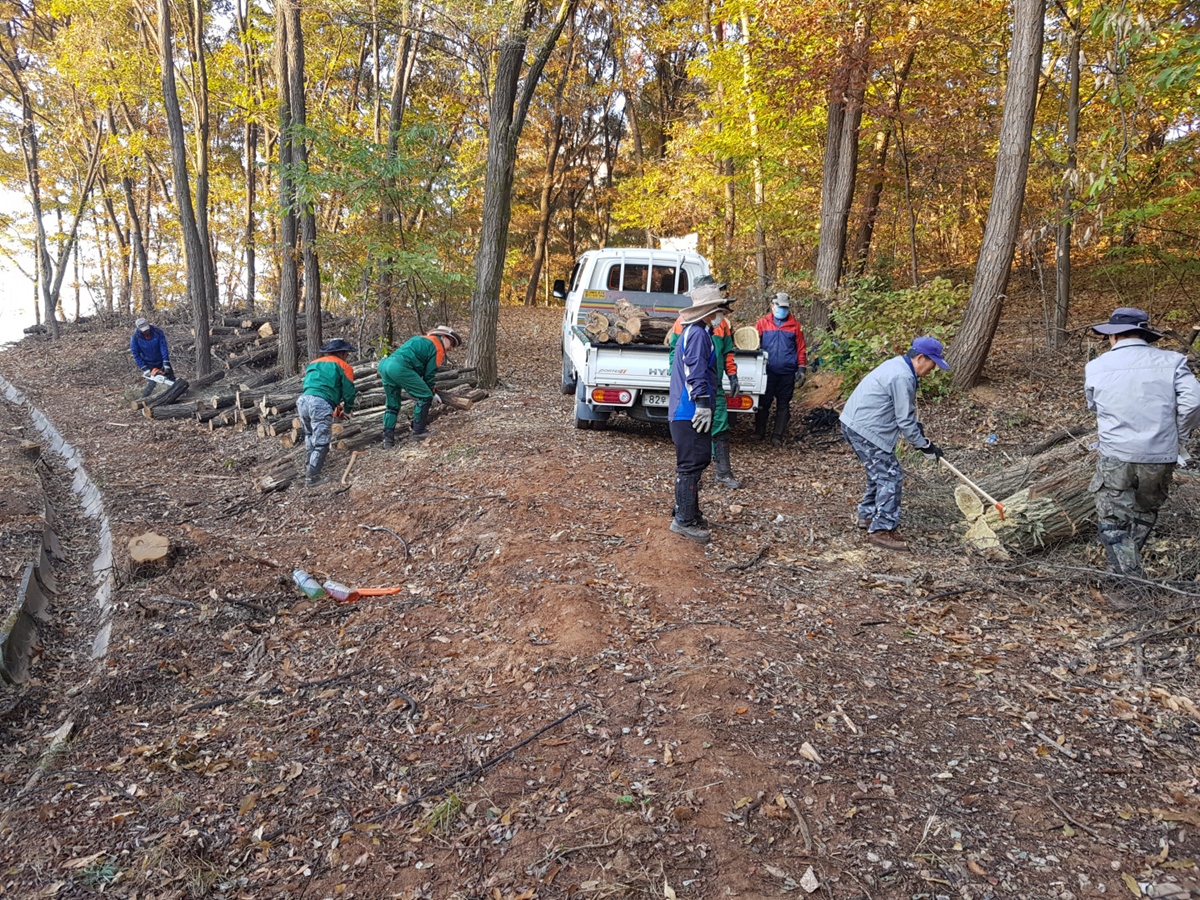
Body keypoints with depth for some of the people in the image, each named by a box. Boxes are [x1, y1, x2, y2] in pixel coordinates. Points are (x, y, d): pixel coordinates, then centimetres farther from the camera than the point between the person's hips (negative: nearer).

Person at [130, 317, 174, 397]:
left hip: (161, 360, 2)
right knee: (151, 384, -14)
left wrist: (166, 364, -25)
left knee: (172, 381, 8)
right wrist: (145, 370, -21)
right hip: (148, 363, -2)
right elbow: (136, 355, -15)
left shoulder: (157, 331, -19)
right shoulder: (135, 338, -20)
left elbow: (163, 347, -19)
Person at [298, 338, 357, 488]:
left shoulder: (313, 364, 30)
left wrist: (335, 411, 33)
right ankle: (312, 477, -5)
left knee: (310, 435, 25)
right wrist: (347, 410, 26)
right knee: (321, 441, -2)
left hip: (303, 400, 7)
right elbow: (349, 391, 6)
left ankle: (311, 467, 29)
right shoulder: (343, 366, 11)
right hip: (321, 404, -7)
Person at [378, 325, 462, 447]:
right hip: (400, 367, -9)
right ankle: (419, 431, 5)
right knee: (425, 396, 2)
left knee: (392, 405, 17)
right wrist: (432, 393, 16)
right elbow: (429, 373, 3)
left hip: (385, 364, 9)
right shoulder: (438, 347, 5)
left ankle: (388, 439, 12)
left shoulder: (420, 340, 31)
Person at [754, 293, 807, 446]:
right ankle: (759, 433, 16)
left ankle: (778, 437, 12)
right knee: (763, 402, 5)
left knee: (783, 404, 5)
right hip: (767, 371, -1)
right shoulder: (763, 323, 4)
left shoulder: (795, 325, 5)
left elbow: (801, 349, 6)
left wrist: (802, 369, 1)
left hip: (787, 373, 1)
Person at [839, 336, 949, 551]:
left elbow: (903, 411, 24)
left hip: (854, 424, 11)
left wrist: (917, 426, 12)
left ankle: (867, 516, 33)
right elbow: (904, 421, -17)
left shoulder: (898, 365, 13)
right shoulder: (902, 377, -20)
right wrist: (924, 445, -6)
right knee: (890, 476, -6)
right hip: (865, 430, -11)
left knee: (880, 473, 22)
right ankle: (881, 530, -2)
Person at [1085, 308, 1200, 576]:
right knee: (1144, 516, 24)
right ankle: (1126, 568, 34)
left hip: (1116, 458, -2)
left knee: (1113, 524, 9)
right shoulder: (1172, 361, -1)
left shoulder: (1096, 367, 0)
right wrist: (1177, 437, 3)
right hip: (1160, 458, 2)